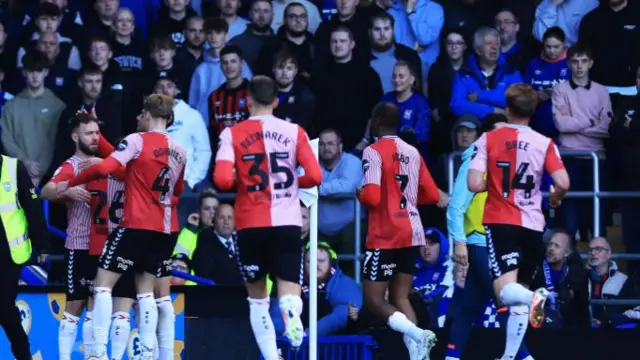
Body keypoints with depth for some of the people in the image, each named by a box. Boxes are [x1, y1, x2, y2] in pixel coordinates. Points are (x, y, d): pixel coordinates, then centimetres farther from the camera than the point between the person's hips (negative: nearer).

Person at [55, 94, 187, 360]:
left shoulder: (138, 140, -9)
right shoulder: (179, 151, 11)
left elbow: (104, 168, -19)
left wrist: (69, 184, -8)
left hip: (135, 225, -6)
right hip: (163, 230, 6)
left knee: (103, 285, -3)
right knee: (145, 291, 12)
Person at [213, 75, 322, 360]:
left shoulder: (233, 134, 0)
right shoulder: (294, 132, 4)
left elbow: (222, 180, -12)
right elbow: (314, 177, -2)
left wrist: (240, 180, 11)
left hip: (251, 224, 0)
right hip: (287, 222, 0)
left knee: (257, 297, 15)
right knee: (289, 291, -2)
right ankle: (291, 313, -37)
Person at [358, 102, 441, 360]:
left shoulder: (374, 152, -10)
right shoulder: (413, 152, 11)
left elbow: (372, 197, -20)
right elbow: (432, 195, 13)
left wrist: (360, 194, 2)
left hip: (386, 236, -7)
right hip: (412, 234, 7)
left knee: (373, 298, 1)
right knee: (400, 297, 11)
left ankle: (416, 334, -21)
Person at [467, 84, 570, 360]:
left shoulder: (488, 139, -2)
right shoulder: (545, 143, 0)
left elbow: (474, 184, -10)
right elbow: (563, 184, -10)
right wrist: (555, 198, 13)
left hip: (500, 222, -2)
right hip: (532, 224, 2)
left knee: (506, 291, -11)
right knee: (519, 294, 14)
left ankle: (534, 297, -44)